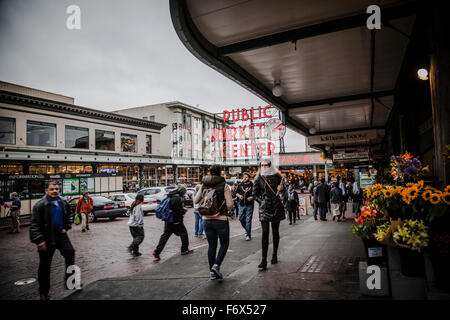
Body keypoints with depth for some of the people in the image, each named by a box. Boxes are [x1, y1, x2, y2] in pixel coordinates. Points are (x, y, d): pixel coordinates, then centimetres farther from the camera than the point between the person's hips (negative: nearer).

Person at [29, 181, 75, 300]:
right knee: (45, 265, 6)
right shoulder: (40, 205, -14)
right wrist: (39, 240, -19)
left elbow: (69, 215, 23)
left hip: (60, 234, 4)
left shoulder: (63, 203, 4)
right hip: (47, 238, -4)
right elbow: (34, 224, -15)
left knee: (70, 253, -4)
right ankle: (43, 292, 21)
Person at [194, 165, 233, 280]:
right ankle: (216, 265, -3)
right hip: (221, 219, -4)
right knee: (224, 244, 14)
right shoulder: (224, 185, -9)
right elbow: (230, 204, -15)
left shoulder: (204, 185, 2)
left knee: (211, 245, 14)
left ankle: (212, 272, 18)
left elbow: (196, 200, 10)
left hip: (207, 219, 4)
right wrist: (224, 210, 5)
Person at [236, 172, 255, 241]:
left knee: (248, 220, -2)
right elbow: (236, 193, 15)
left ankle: (248, 235, 10)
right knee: (241, 218, 9)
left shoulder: (252, 185, -6)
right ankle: (247, 230, 34)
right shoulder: (240, 185, 6)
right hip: (241, 204, 5)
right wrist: (239, 195, -5)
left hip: (249, 205, -4)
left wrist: (252, 197, -20)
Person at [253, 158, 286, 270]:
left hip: (276, 207, 2)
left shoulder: (277, 177, 6)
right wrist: (261, 201, -8)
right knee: (265, 233, -9)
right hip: (264, 208, -2)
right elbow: (254, 194, 5)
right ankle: (264, 260, -8)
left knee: (275, 232, 11)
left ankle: (275, 255, 27)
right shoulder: (258, 179, 3)